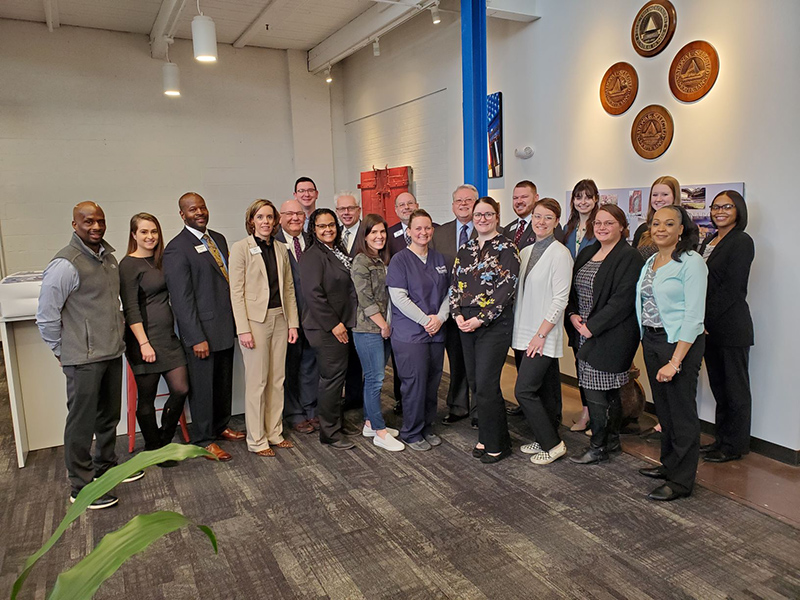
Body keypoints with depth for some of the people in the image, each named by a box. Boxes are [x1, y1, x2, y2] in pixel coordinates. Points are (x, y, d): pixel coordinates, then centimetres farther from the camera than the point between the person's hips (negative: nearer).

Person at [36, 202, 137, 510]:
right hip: (84, 359, -8)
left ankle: (105, 467, 38)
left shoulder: (108, 255, 9)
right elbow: (46, 316, -14)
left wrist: (117, 337, 15)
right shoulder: (66, 263, -16)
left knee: (109, 415, 20)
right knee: (82, 422, 3)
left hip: (112, 353, 8)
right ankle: (81, 487, 17)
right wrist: (62, 352, -6)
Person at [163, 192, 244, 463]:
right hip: (202, 331, -7)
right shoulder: (176, 249, -12)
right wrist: (196, 338, -18)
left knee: (224, 382, 18)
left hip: (226, 327, 7)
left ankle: (221, 426, 36)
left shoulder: (218, 239, 11)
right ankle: (204, 439, 21)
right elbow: (181, 298, -15)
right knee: (203, 386, 6)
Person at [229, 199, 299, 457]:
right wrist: (243, 329, -14)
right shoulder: (241, 248, -5)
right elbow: (236, 292, -9)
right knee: (257, 382, 0)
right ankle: (256, 440, 12)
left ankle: (274, 433, 22)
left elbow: (289, 289, 12)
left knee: (277, 380, 10)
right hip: (255, 320, -5)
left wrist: (293, 323, 6)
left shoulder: (281, 249, 11)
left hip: (280, 319, 5)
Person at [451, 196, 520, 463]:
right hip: (466, 323, 6)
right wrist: (458, 314, -4)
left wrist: (480, 319, -17)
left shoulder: (506, 248, -6)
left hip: (494, 324, -6)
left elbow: (506, 289, -14)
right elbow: (455, 285, 12)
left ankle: (497, 444, 12)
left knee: (486, 385, -6)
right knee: (475, 383, 11)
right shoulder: (464, 250, 13)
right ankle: (487, 435, 28)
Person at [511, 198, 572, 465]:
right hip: (526, 332, 7)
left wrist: (540, 334, -16)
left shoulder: (559, 253, -11)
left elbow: (560, 299, -15)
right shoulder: (526, 252, 11)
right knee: (543, 390, 15)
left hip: (544, 336, -7)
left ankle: (553, 444, 7)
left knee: (524, 390, -7)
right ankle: (545, 440, 27)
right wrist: (521, 329, 9)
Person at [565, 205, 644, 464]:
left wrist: (593, 326, -18)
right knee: (608, 390, 17)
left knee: (596, 390, -4)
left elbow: (622, 301, -18)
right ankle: (612, 440, 30)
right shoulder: (587, 253, 13)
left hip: (610, 336, -7)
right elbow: (572, 288, 15)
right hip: (585, 334, 7)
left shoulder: (629, 257, -11)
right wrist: (573, 314, -3)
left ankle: (598, 447, 11)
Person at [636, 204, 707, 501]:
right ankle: (669, 463, 33)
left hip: (679, 343, -7)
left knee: (682, 410, 2)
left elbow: (694, 315, -17)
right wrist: (647, 341, 8)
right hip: (651, 340, 7)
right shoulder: (651, 262, 11)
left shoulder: (691, 262, -12)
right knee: (663, 407, 17)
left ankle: (682, 481, 14)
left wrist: (675, 361, -20)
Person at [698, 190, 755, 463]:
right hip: (709, 327, 8)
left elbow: (732, 288, -17)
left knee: (735, 388, 3)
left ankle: (735, 445, 14)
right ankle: (722, 438, 25)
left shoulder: (742, 242, -10)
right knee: (718, 386, 14)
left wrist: (704, 319, -16)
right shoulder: (709, 241, 15)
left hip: (731, 326, -8)